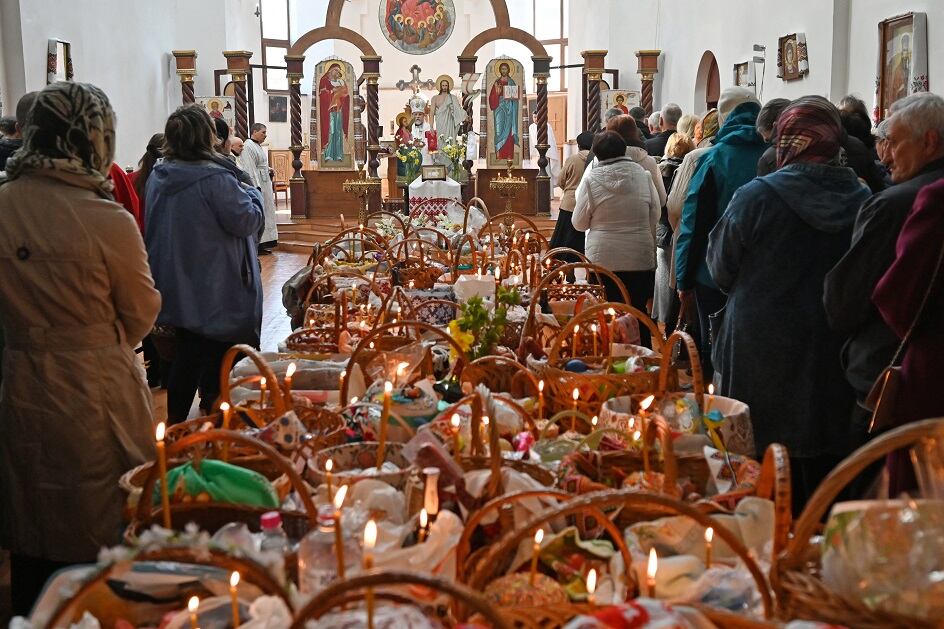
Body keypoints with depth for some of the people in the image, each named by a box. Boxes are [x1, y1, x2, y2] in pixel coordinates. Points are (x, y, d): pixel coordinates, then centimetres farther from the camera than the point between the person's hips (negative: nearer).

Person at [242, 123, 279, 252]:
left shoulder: (258, 146, 15)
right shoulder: (248, 147, -15)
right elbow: (250, 169, -22)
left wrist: (268, 169, 8)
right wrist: (257, 187, -26)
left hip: (265, 183, 10)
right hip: (257, 184, -10)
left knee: (266, 214, 12)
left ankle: (264, 243, 17)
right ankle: (257, 245, -2)